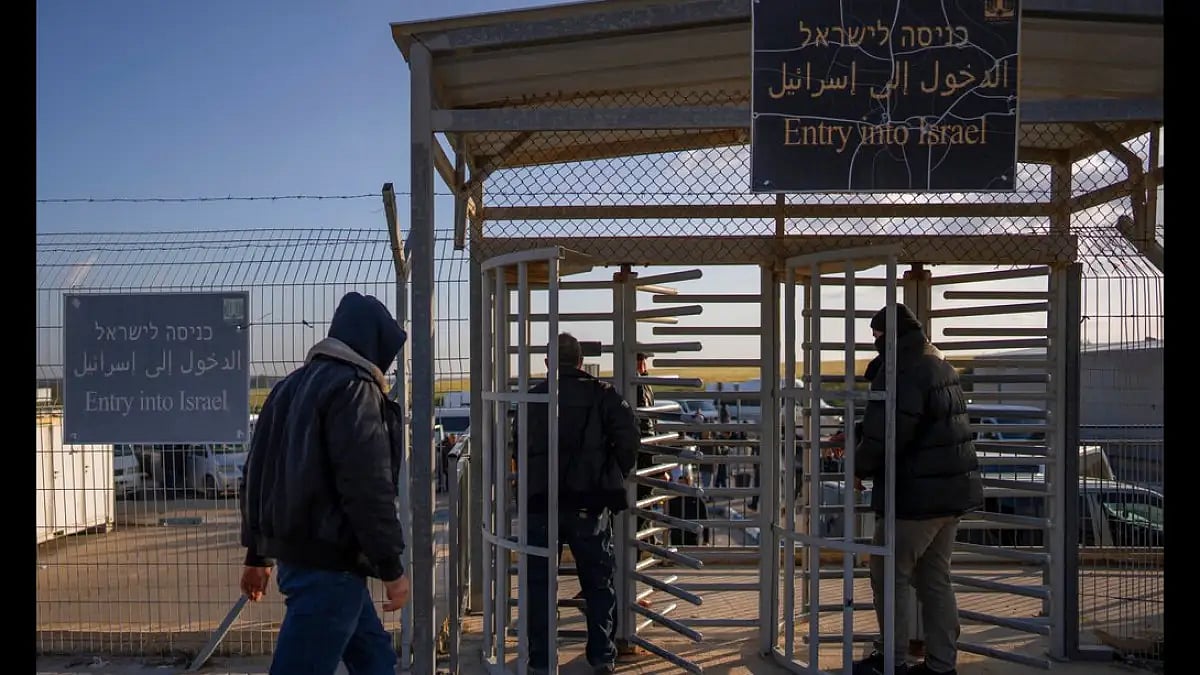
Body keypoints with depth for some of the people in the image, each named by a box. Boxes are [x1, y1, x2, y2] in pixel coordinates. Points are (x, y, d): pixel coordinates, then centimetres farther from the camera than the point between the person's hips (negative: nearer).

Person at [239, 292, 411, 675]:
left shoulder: (290, 387, 16)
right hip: (329, 560, -10)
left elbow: (259, 473, 19)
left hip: (295, 550, 10)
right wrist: (391, 566, -14)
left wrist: (258, 554, 24)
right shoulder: (353, 387, -13)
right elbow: (367, 485, -20)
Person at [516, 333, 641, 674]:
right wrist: (617, 474, 6)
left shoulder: (533, 398, 6)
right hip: (590, 503, -1)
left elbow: (519, 448, 12)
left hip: (539, 502, 1)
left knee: (539, 582, 12)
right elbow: (629, 438, -9)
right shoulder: (602, 394, 1)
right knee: (599, 582, 12)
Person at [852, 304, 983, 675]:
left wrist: (860, 466, -4)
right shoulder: (940, 365, 16)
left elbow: (886, 433, -22)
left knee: (890, 576, 3)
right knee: (935, 579, 15)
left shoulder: (903, 369, -17)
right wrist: (861, 443, 21)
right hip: (953, 490, 10)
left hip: (916, 495, -10)